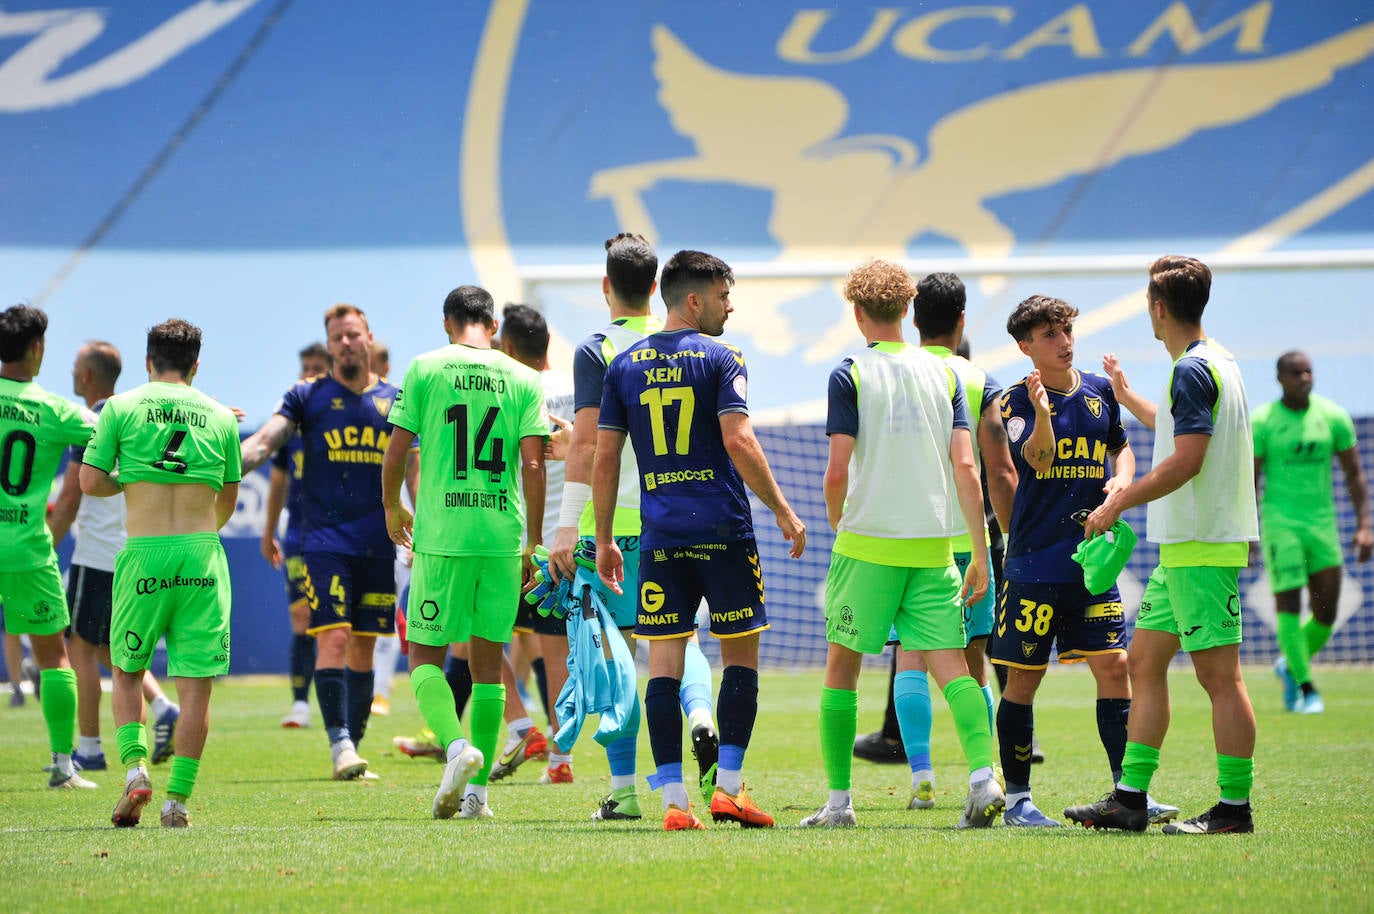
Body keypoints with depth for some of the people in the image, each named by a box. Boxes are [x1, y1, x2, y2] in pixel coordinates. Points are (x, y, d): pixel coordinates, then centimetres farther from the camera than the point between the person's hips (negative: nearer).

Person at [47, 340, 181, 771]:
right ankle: (162, 707, -3)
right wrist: (62, 511, 27)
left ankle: (89, 748, 1)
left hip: (98, 553, -8)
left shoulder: (90, 424, -12)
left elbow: (70, 500, -14)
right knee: (106, 646, 17)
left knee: (81, 647, 1)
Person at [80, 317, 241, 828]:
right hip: (202, 555, 1)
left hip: (143, 555, -1)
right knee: (196, 682, 2)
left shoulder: (121, 408, 2)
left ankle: (135, 766, -4)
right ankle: (178, 798, -2)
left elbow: (90, 483, -1)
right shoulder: (221, 417, 8)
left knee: (127, 671, 16)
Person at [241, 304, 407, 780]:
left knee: (363, 648, 7)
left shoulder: (394, 401, 9)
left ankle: (353, 748, 14)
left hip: (377, 544, 3)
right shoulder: (309, 396, 4)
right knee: (333, 638, -14)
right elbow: (263, 441, -7)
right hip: (325, 539, -3)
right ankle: (339, 744, -15)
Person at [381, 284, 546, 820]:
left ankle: (457, 745, -19)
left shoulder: (424, 370, 1)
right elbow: (533, 465, -1)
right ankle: (477, 792, 10)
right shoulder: (523, 379, 5)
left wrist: (393, 509, 18)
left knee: (424, 652, 7)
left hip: (441, 535, -2)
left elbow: (395, 454, -1)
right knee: (488, 662, 11)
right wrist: (533, 542, 6)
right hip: (504, 536, 2)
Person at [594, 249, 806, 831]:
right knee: (741, 652, 8)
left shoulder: (624, 365, 10)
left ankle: (673, 798, -4)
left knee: (665, 662, 2)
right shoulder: (720, 359, -3)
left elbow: (604, 459, 8)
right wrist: (782, 510, -6)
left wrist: (605, 538, 14)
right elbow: (738, 441, -13)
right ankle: (728, 787, 3)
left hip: (659, 536, 4)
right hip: (721, 527, -4)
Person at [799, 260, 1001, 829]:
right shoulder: (944, 372, 7)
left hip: (867, 544, -3)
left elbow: (838, 471, -10)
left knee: (842, 667, 9)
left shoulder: (850, 375, -4)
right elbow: (965, 466, 1)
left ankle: (839, 800, 9)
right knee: (950, 665, 1)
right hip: (933, 545, 3)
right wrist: (980, 553, 3)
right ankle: (983, 774, -20)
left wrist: (836, 522, 10)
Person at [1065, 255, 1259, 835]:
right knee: (1144, 662, 12)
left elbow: (1186, 460, -23)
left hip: (1203, 549, -10)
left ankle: (1235, 808, -5)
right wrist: (1127, 397, 51)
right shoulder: (1215, 363, 17)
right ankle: (1130, 798, 14)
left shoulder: (1193, 371, -14)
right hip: (1183, 546, 10)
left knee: (1218, 674, -7)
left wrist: (1117, 505, -15)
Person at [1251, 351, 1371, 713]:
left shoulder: (1334, 417, 3)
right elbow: (1250, 481, 0)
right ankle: (1305, 686, -2)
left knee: (1326, 615, 2)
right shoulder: (1262, 422, -4)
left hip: (1322, 521, 3)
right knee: (1288, 606, -11)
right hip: (1280, 521, -3)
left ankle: (1290, 666, 27)